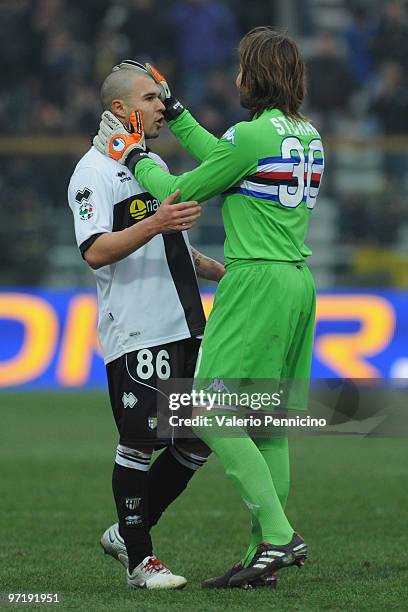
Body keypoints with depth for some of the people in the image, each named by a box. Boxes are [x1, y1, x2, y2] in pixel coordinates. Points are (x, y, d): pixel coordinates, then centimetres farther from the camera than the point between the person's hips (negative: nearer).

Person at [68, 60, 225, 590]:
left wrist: (223, 272, 21)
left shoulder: (154, 164, 21)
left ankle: (127, 533, 20)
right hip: (135, 332, -9)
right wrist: (154, 223, -31)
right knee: (139, 444, -7)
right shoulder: (94, 172, -7)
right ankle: (139, 560, 2)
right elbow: (96, 252, -20)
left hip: (185, 327, 9)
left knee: (198, 440, 8)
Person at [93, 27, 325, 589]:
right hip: (299, 284, 9)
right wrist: (174, 112, 31)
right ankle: (263, 553, 8)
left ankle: (279, 535, -16)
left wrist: (136, 159, 13)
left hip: (257, 283, -9)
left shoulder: (252, 135, -14)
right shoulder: (309, 136, 13)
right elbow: (220, 159, 25)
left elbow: (182, 191, -4)